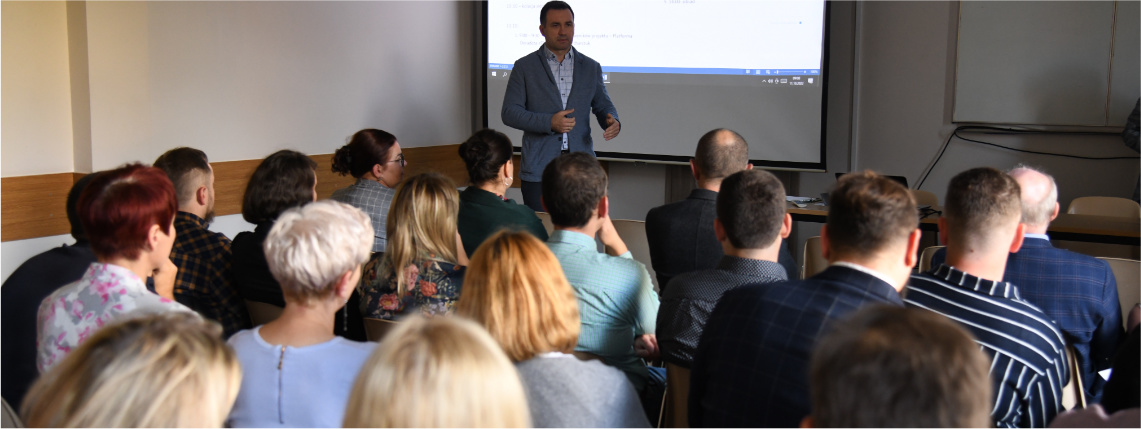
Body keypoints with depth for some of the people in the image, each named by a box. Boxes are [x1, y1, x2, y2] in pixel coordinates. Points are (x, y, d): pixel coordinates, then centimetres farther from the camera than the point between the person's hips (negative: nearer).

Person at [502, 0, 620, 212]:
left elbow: (602, 105, 17)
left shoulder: (591, 67, 13)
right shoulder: (524, 66, 5)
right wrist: (549, 122, -14)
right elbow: (509, 112, -1)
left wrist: (612, 121, -8)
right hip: (538, 169, -2)